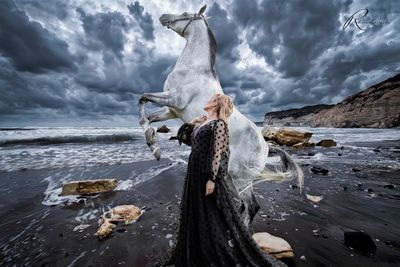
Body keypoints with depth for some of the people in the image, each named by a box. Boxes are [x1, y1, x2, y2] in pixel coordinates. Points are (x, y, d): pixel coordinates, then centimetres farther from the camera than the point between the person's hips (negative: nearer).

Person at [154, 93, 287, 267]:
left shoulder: (219, 124, -13)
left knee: (214, 217, 7)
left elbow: (217, 153, -19)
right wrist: (191, 123, 10)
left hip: (207, 175, -9)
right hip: (194, 174, 9)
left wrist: (211, 179, -21)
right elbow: (183, 138, 20)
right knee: (194, 216, 22)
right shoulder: (201, 124, 12)